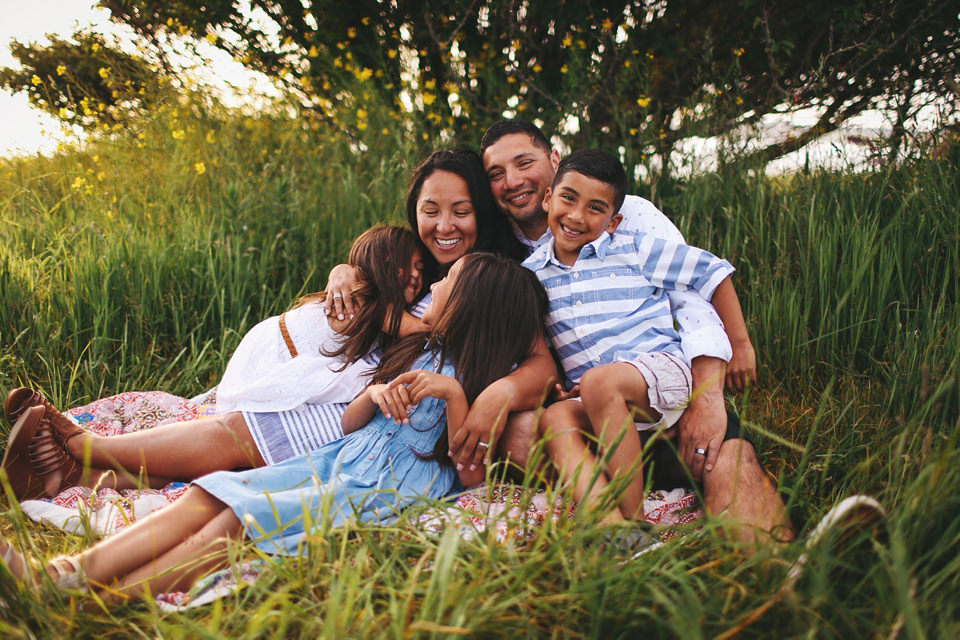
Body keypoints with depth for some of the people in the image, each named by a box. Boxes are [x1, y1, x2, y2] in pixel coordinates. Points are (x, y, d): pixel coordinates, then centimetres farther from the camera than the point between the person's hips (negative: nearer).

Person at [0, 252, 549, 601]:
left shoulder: (483, 381, 1)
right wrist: (375, 393, -6)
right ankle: (61, 575, -24)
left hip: (390, 486, -6)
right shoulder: (421, 351, 19)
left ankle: (105, 604, -31)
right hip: (340, 459, 7)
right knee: (209, 494, -16)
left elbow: (472, 475, -10)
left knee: (241, 521, -28)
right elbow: (349, 424, 16)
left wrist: (452, 394, -18)